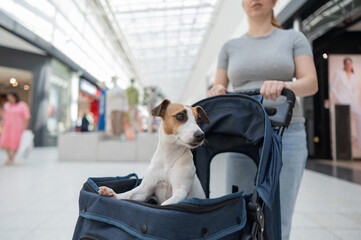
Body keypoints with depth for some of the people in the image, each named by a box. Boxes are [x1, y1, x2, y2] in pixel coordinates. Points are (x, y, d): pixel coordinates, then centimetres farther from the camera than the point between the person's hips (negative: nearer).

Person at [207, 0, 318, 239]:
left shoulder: (294, 38, 9)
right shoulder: (230, 47, 14)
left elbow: (311, 83, -3)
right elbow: (216, 93, 10)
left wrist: (283, 85, -26)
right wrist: (216, 92, -15)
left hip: (286, 136, -1)